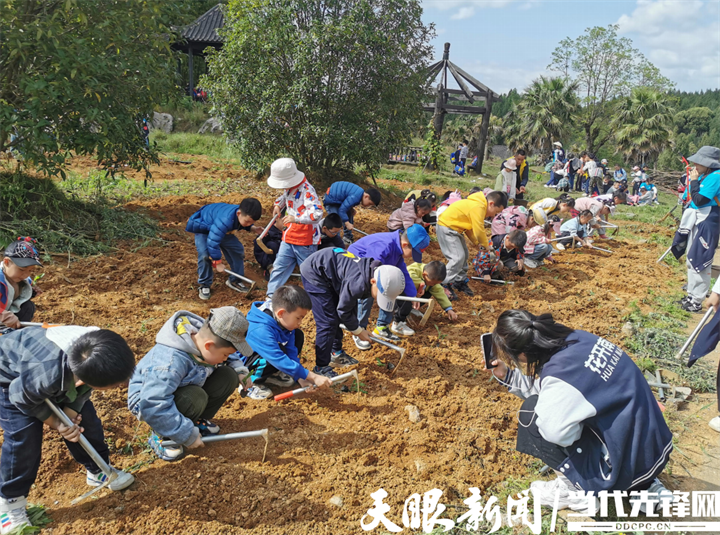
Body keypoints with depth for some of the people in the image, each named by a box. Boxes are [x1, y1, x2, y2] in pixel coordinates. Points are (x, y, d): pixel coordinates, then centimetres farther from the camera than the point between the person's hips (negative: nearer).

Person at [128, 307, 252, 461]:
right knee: (195, 398, -36)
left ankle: (198, 421, 7)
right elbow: (153, 406, -40)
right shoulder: (171, 362, -39)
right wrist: (188, 435, -33)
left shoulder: (205, 335, -16)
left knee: (229, 376, -11)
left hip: (184, 388, 7)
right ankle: (161, 436, -9)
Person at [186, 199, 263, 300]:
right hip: (203, 227, -7)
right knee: (204, 255, -24)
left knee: (238, 249, -2)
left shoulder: (245, 214, -24)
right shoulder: (225, 220, -48)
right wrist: (218, 262, -30)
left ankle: (234, 280, 16)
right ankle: (204, 285, -3)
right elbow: (213, 242, -44)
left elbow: (247, 225, 3)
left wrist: (253, 228, -21)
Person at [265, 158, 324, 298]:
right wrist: (278, 205, 5)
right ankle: (271, 296, 21)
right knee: (279, 266, 11)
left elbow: (317, 213, -34)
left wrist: (296, 218, -43)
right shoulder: (289, 187, 3)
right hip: (289, 237, 8)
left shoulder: (307, 190, -24)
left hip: (305, 240, -8)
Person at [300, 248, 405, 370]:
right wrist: (357, 330, -4)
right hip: (314, 272, -9)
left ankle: (336, 353, 33)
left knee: (338, 318, 16)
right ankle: (321, 368, -1)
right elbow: (343, 310, -18)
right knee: (328, 322, -11)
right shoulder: (358, 283, -37)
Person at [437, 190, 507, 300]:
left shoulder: (479, 204, 9)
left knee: (465, 255, 15)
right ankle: (445, 285, -8)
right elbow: (479, 231, -20)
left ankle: (460, 282, 26)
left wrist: (476, 242, 8)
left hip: (453, 228, 11)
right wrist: (486, 245, -5)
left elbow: (470, 226, 15)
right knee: (458, 257, -15)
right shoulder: (478, 207, -23)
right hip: (446, 227, -11)